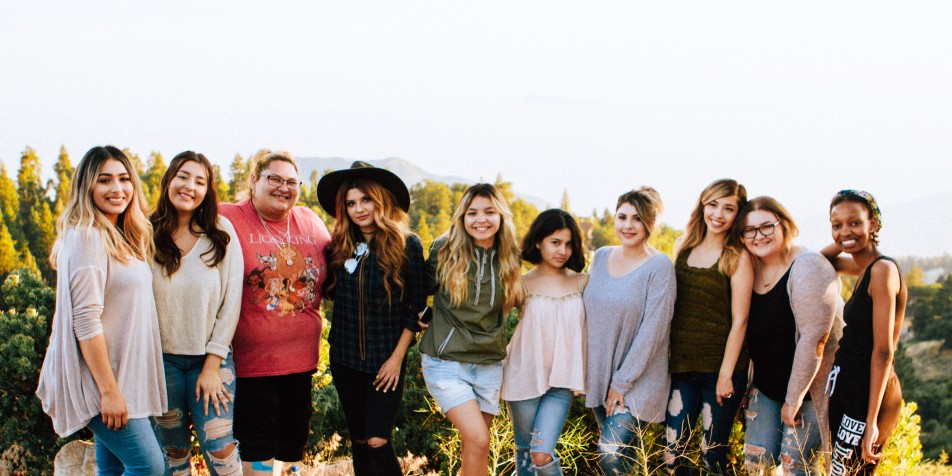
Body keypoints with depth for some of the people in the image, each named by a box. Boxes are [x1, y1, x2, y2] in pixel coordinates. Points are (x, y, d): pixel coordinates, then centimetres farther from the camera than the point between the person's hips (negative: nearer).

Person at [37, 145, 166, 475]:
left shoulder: (120, 237, 12)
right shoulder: (87, 236, -16)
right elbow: (86, 320, -21)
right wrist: (109, 390, -22)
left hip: (123, 372, 9)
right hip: (101, 377, -9)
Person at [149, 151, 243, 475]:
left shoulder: (221, 232, -3)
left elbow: (231, 300, -3)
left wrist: (212, 365, -6)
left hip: (211, 358, 0)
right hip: (162, 359, 1)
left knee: (220, 450, -8)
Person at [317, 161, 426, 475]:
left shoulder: (406, 245, -7)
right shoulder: (340, 246, 3)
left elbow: (417, 307, -5)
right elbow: (329, 292, 16)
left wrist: (397, 357, -8)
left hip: (386, 361, -4)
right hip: (345, 358, 4)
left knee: (378, 442, -11)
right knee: (358, 441, 11)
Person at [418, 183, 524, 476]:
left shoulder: (508, 258, 3)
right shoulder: (444, 250, -7)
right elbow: (425, 288, 9)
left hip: (489, 363, 4)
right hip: (446, 361, -4)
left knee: (473, 444, 8)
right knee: (478, 440, -17)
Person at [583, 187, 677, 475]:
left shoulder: (660, 267, -13)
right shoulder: (601, 257, 5)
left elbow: (652, 330, -16)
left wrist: (622, 382, -15)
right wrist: (580, 367, 9)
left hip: (637, 382, -5)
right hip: (597, 375, 6)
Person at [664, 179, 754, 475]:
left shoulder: (738, 257, -7)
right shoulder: (684, 247, 7)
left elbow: (739, 320, -9)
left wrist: (726, 375, -11)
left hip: (720, 367, -4)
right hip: (681, 365, 4)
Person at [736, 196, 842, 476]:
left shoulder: (808, 267, -19)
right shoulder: (750, 268, 2)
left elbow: (813, 339, -23)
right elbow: (744, 329, 12)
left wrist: (794, 398, -21)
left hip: (808, 387, -6)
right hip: (766, 386, 6)